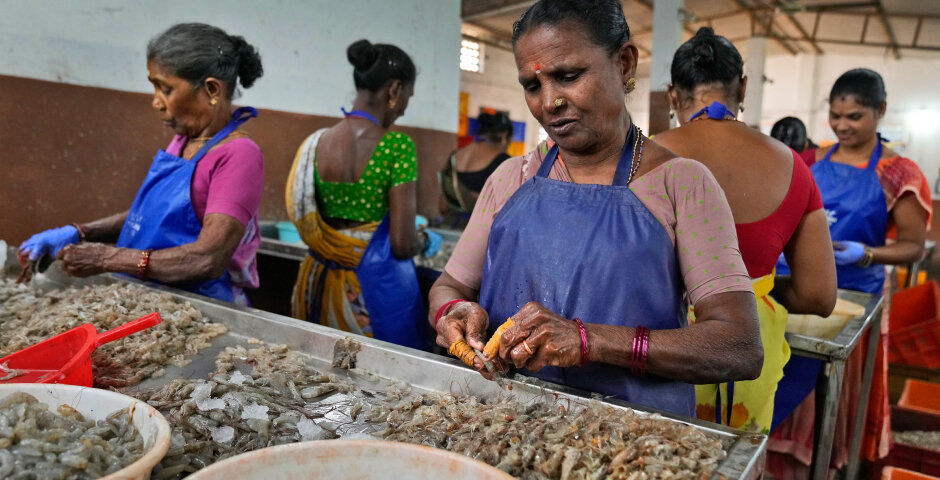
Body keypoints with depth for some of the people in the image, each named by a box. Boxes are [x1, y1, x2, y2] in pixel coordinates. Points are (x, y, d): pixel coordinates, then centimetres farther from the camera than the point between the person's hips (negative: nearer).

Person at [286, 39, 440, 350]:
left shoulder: (315, 143, 1)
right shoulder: (396, 146, -15)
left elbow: (310, 228, 8)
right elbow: (402, 244, -16)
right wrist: (427, 239, 4)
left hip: (319, 281, 6)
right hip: (374, 286, -5)